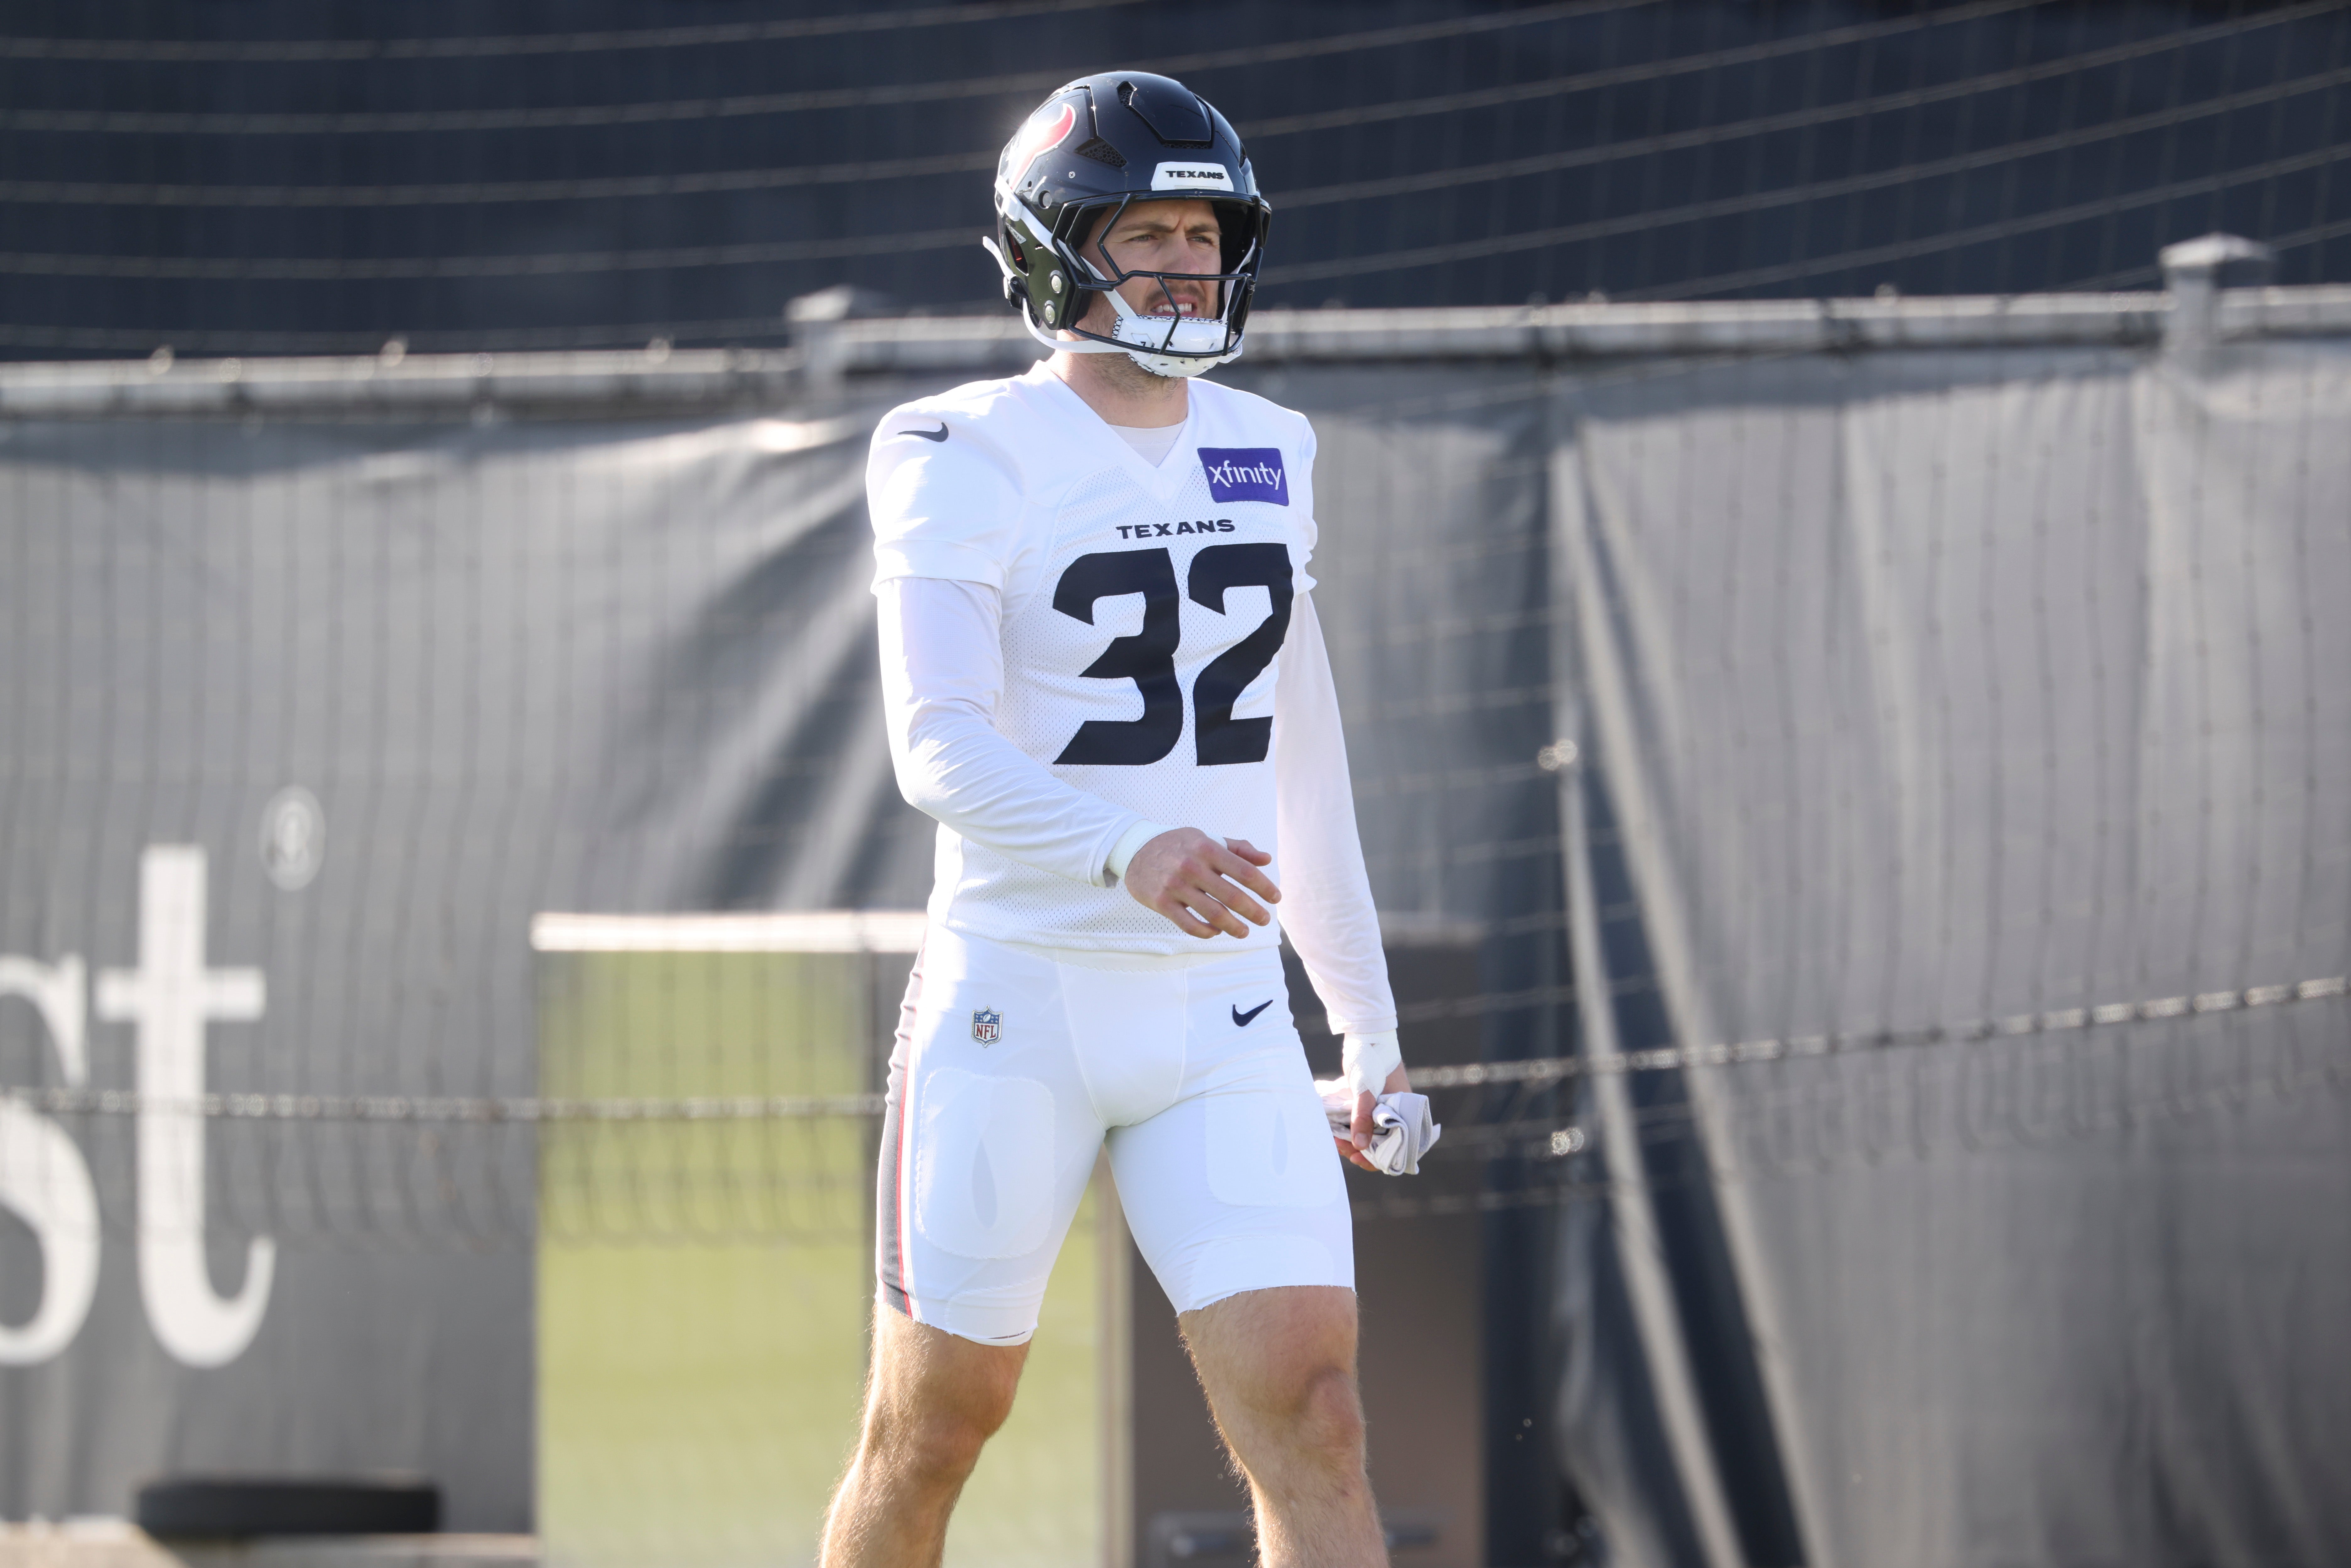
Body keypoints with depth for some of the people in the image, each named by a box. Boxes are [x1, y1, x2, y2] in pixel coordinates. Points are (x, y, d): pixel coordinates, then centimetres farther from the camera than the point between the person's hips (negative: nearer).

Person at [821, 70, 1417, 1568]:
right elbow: (940, 747, -22)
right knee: (935, 1428, 7)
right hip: (1017, 1006, -4)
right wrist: (1130, 854, -39)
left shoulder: (1266, 453, 11)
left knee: (1312, 1417, -10)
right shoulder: (970, 457, -8)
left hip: (1223, 1019, 4)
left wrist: (1369, 1024, 19)